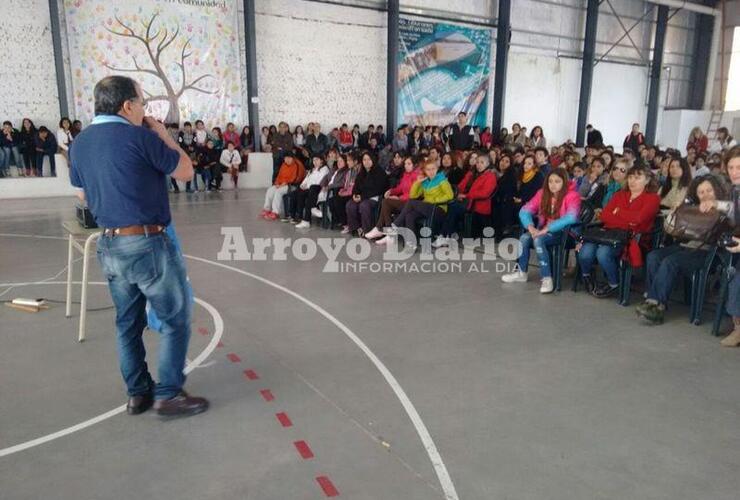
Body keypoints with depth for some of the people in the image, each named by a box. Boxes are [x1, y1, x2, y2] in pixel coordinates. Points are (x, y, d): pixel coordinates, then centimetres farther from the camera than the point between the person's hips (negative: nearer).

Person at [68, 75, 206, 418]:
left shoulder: (79, 143, 9)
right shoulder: (140, 136, -13)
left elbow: (84, 195, 21)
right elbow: (185, 172, -2)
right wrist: (163, 135, 7)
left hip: (109, 244, 8)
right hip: (147, 243, -7)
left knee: (128, 321, 16)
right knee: (176, 318, 5)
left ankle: (137, 393, 26)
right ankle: (168, 394, 9)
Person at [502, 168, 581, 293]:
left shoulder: (572, 195, -13)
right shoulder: (542, 193, 3)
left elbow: (571, 217, -29)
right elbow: (525, 210, -2)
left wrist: (547, 229, -33)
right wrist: (530, 226, -22)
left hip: (563, 233, -6)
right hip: (543, 231, 6)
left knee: (538, 240, -32)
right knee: (524, 237, -21)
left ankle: (547, 278, -29)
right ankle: (521, 273, -6)